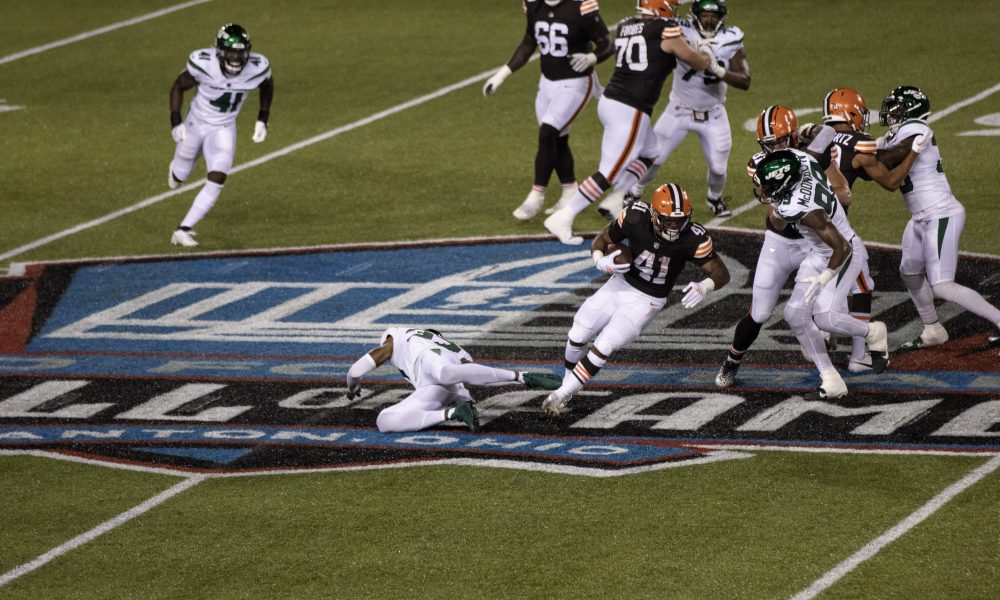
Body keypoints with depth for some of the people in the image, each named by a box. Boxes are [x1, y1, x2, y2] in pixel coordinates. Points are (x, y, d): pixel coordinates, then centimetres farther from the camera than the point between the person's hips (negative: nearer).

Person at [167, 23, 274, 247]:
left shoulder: (257, 68, -22)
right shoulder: (203, 64, -28)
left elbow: (267, 86, 4)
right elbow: (178, 86, -9)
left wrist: (262, 119, 3)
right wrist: (176, 121, -16)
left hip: (224, 130, 1)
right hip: (195, 124, -1)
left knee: (216, 182, -16)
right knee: (179, 177, 16)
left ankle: (183, 231, -9)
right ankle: (176, 169, 55)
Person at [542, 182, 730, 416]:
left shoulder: (693, 238, -27)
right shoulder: (635, 217, -22)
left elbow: (722, 273, -21)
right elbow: (600, 241, -6)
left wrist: (703, 287, -42)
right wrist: (601, 262, -29)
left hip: (645, 301, -3)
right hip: (619, 285, 3)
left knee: (603, 348, -14)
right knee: (577, 336, 5)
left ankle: (562, 395, 4)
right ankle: (567, 383, 34)